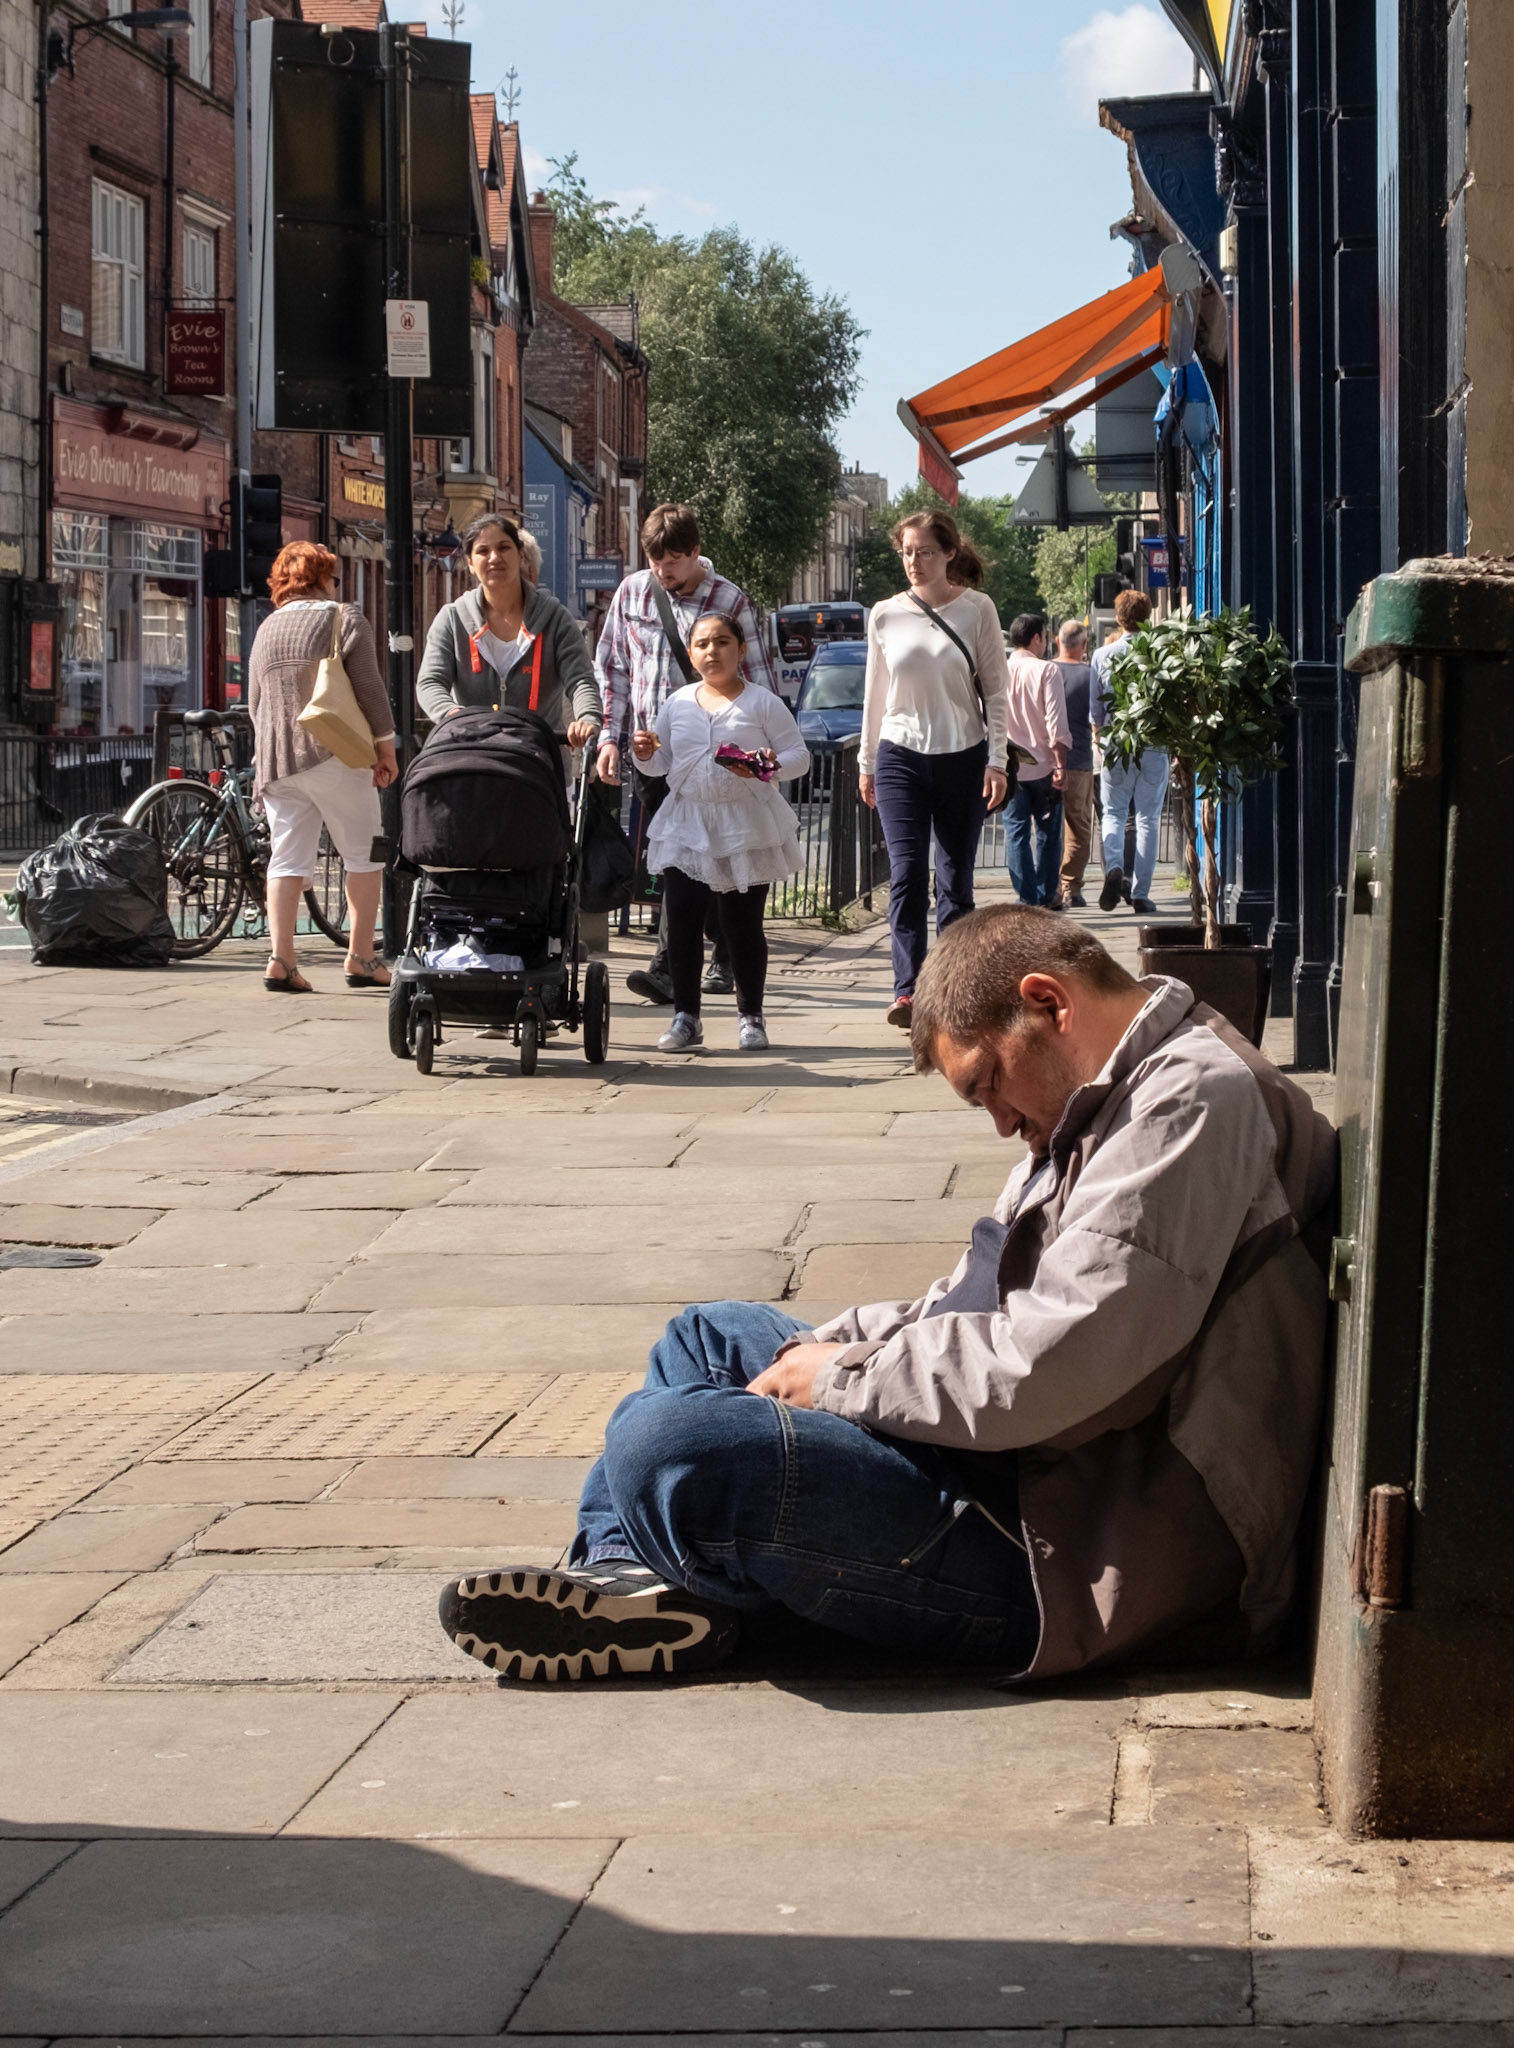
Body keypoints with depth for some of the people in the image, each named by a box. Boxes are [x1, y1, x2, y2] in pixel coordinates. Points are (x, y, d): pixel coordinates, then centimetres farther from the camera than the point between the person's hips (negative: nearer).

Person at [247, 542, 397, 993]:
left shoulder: (266, 629, 16)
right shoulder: (345, 619, -1)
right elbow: (368, 687, -7)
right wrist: (385, 747, 1)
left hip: (277, 760, 5)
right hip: (334, 754, -5)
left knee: (287, 858, 4)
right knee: (364, 854, 5)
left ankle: (281, 958, -8)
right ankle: (360, 956, 2)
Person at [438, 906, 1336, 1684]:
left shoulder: (1194, 1099, -18)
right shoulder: (1116, 1102, 17)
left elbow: (1047, 1372, -24)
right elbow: (986, 1298, 21)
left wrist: (839, 1374, -10)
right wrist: (828, 1350, 3)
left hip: (1092, 1563, -12)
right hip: (1033, 1468, 12)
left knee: (667, 1445, -24)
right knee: (710, 1336, 23)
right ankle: (631, 1574, 1)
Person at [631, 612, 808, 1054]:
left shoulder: (763, 704, -1)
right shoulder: (677, 704, 9)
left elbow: (799, 755, -2)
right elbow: (663, 764, 16)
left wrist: (771, 766, -22)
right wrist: (646, 754, -6)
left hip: (746, 828, -3)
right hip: (687, 825, 3)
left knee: (742, 926, 2)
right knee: (681, 923, -1)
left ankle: (751, 1016, 15)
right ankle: (685, 1016, 10)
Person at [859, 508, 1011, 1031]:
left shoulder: (976, 609, -1)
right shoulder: (885, 616, 5)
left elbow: (995, 690, 1)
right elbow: (875, 694, 13)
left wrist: (996, 761, -4)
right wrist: (866, 762, 14)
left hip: (962, 757, -1)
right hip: (901, 756, 1)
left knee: (956, 880, 5)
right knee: (906, 873, -12)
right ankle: (907, 989, -19)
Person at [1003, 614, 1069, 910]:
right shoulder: (1046, 670, -7)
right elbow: (1056, 722, -13)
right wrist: (1060, 765, -11)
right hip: (1042, 765, -2)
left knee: (1016, 832, 5)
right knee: (1047, 832, 9)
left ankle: (1027, 897, -1)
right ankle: (1046, 897, 12)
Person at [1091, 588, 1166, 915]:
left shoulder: (1102, 655, -1)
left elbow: (1095, 707, 5)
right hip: (1154, 744, -1)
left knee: (1113, 813, 11)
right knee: (1148, 818, 6)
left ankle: (1114, 867, -18)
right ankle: (1141, 894, 4)